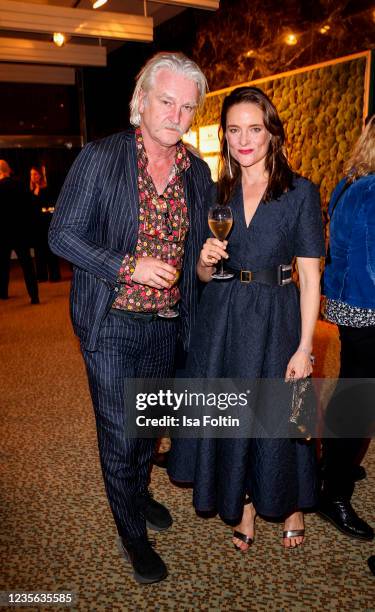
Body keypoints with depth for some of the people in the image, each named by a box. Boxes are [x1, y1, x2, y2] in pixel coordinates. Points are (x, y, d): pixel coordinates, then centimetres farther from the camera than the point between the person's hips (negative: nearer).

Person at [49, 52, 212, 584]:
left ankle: (139, 494, 50)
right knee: (118, 433, 6)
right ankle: (132, 532, 31)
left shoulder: (198, 172, 4)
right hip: (112, 324, -5)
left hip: (167, 324, 5)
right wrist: (128, 267, -21)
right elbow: (62, 235, -12)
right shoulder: (100, 158, -12)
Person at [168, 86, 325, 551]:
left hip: (276, 319, -3)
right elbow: (205, 276, 11)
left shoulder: (300, 193, -6)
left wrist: (304, 346, -12)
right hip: (222, 319, 4)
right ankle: (244, 507, 35)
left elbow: (310, 276, -8)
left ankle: (291, 505, 37)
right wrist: (205, 260, -13)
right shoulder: (216, 195, 5)